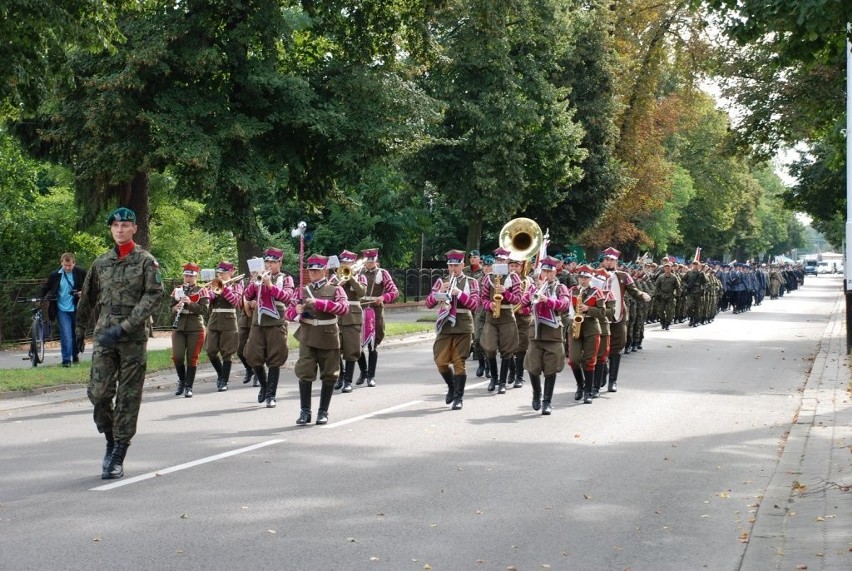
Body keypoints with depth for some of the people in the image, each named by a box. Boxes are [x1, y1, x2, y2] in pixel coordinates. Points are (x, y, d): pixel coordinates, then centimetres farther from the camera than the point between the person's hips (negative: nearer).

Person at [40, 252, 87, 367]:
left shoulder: (80, 273, -4)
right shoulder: (55, 275, -2)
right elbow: (46, 288, 9)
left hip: (76, 309, 1)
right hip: (62, 309, -1)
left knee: (77, 333, 12)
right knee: (66, 335, -8)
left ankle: (75, 355, 31)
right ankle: (66, 360, -3)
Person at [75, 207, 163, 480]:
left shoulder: (146, 262, 0)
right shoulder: (101, 263, 12)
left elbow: (154, 296, -10)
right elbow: (87, 297, 23)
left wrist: (123, 327, -18)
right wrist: (79, 328, 25)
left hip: (134, 338, -3)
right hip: (103, 336, 3)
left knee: (128, 398, -1)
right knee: (98, 393, -7)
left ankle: (118, 457, 5)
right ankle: (111, 440, 17)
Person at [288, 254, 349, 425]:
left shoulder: (335, 289, 3)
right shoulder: (302, 291, 10)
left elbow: (344, 308, -15)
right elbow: (289, 313, 11)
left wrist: (318, 303, -23)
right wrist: (297, 311, -14)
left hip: (328, 338, -1)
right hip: (307, 338, 1)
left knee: (329, 376, 4)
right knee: (305, 373, -8)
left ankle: (323, 412, 15)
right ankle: (305, 411, -2)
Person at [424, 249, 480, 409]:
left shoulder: (471, 282, 5)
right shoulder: (441, 281, 10)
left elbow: (474, 304, -6)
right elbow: (429, 303, 3)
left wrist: (459, 292, -18)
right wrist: (440, 291, -13)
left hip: (463, 326, -2)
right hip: (445, 324, 2)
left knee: (459, 362, -5)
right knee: (441, 362, 0)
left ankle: (459, 397, 0)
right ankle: (452, 387, 25)